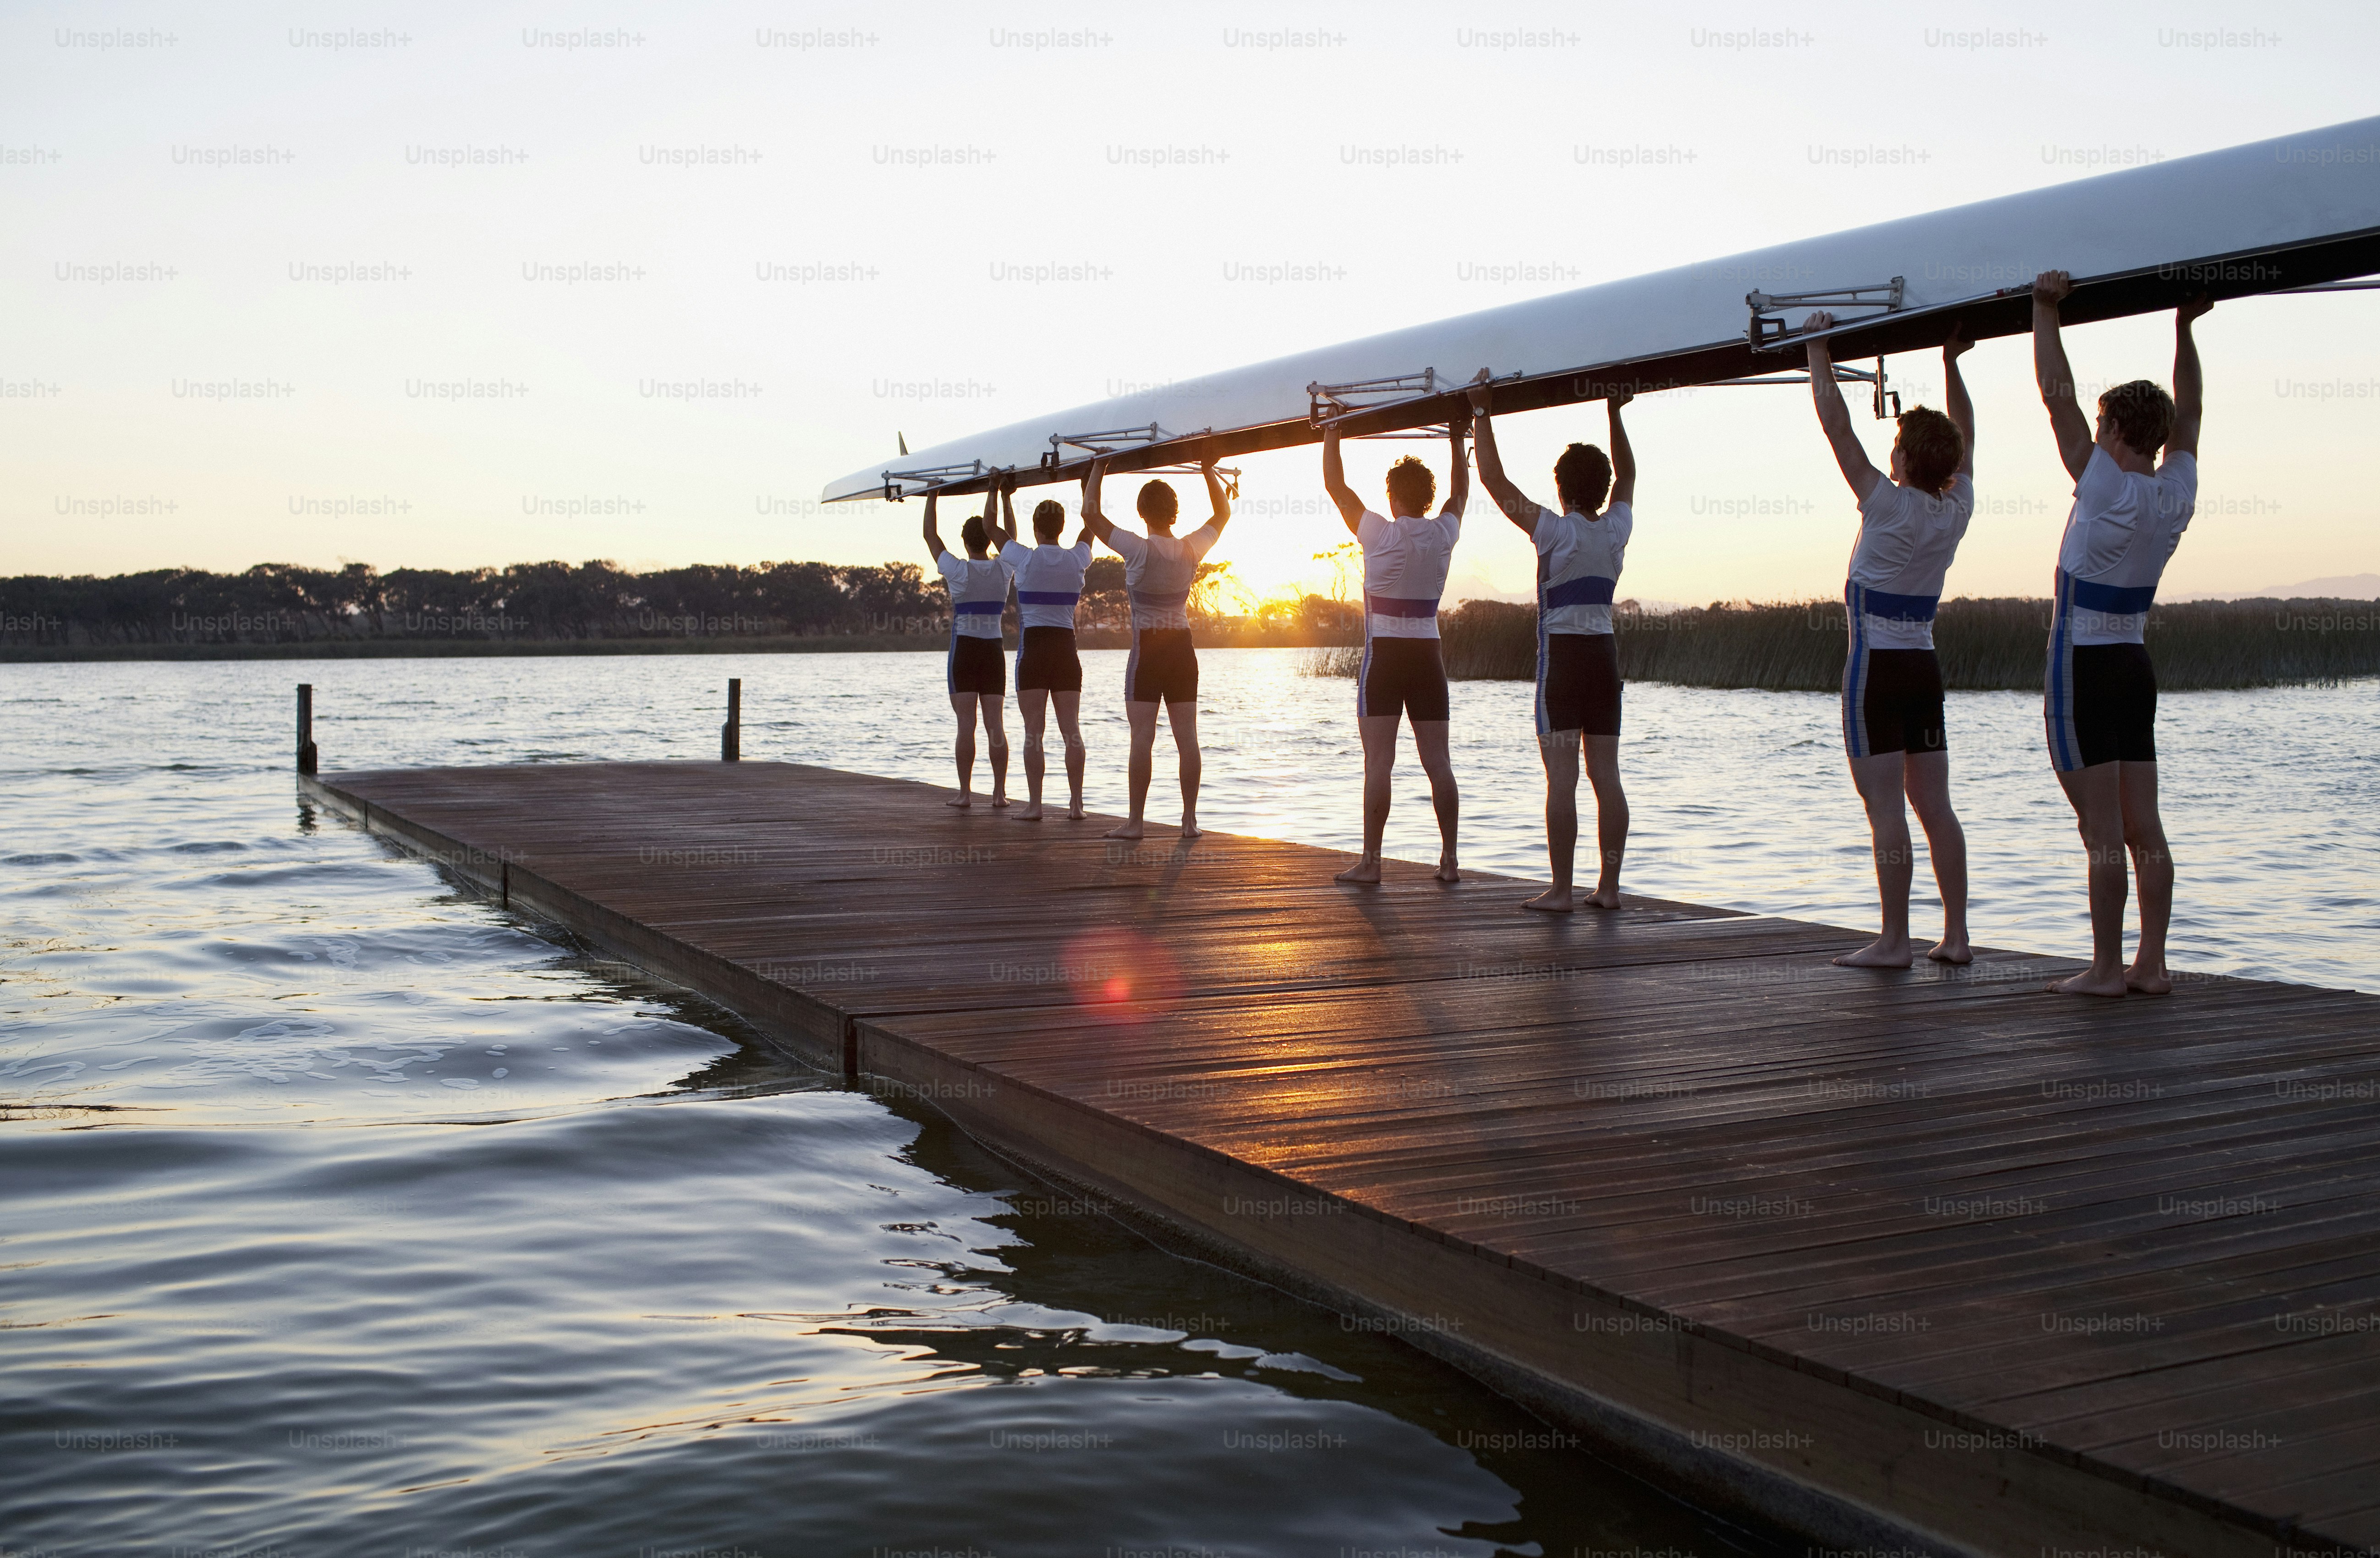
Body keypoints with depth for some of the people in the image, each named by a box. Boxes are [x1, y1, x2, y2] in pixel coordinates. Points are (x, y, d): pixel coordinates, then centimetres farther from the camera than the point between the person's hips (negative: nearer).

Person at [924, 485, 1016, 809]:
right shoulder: (1003, 569, 0)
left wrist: (932, 495, 9)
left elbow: (931, 535, 1)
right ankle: (1000, 791, 0)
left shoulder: (959, 571, -9)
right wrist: (996, 492, 14)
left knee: (966, 724, -4)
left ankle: (966, 792, -5)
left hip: (964, 651, -3)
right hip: (994, 651, 3)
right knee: (995, 724, 3)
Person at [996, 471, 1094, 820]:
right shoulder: (1077, 560, 1)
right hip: (1066, 649, 3)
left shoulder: (1025, 559, -6)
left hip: (1033, 648, -3)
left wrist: (1005, 496, 28)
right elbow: (1090, 526, 21)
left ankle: (1034, 805, -5)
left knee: (1033, 732, -2)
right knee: (1072, 731, 4)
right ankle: (1076, 803, 3)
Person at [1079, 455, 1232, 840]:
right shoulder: (1193, 549, -2)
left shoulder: (1139, 550, -14)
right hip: (1183, 649, 4)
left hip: (1147, 650, -4)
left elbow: (1090, 515, -9)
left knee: (1142, 739, -4)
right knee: (1187, 739, 5)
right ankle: (1190, 819, 7)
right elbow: (1223, 513, 17)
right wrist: (1209, 471, 22)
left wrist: (1098, 469, 1)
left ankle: (1135, 821, -3)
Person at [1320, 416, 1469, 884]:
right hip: (1428, 656, 4)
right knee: (1438, 762, 5)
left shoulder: (1381, 534, -10)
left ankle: (1370, 861, -6)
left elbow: (1335, 484, -1)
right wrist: (1457, 441, 33)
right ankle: (1449, 859, 7)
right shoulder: (1444, 534, 2)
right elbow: (1461, 492, 23)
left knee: (1379, 762, -6)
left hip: (1384, 656, -4)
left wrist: (1332, 431, 8)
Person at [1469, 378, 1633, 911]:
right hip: (1605, 653, 5)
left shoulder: (1555, 531, -10)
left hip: (1562, 656, -5)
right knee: (1606, 776, 6)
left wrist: (1481, 412, -2)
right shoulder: (1618, 528, 5)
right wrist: (1615, 414, 32)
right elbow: (1627, 473, 25)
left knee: (1562, 778, -6)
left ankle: (1560, 890, -6)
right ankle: (1608, 886, 7)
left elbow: (1493, 476, -9)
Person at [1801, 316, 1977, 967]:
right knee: (1934, 805, 8)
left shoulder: (1889, 506, -14)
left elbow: (1836, 424, -11)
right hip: (1925, 666, 7)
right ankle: (1955, 935, 9)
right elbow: (1964, 436, 19)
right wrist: (1951, 362, 24)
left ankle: (1894, 941, -6)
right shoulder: (1958, 510, 2)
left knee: (1885, 807, -6)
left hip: (1875, 667, -6)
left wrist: (1819, 350, -2)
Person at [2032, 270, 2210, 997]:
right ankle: (2151, 963, 10)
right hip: (2136, 666, 7)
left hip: (2082, 669, -7)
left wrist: (2046, 309, -7)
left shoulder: (2108, 491, -15)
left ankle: (2106, 969, -4)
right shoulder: (2178, 495, 3)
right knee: (2144, 828, 7)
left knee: (2103, 831, -7)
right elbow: (2188, 411, 19)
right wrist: (2184, 325, 23)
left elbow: (2058, 396, -13)